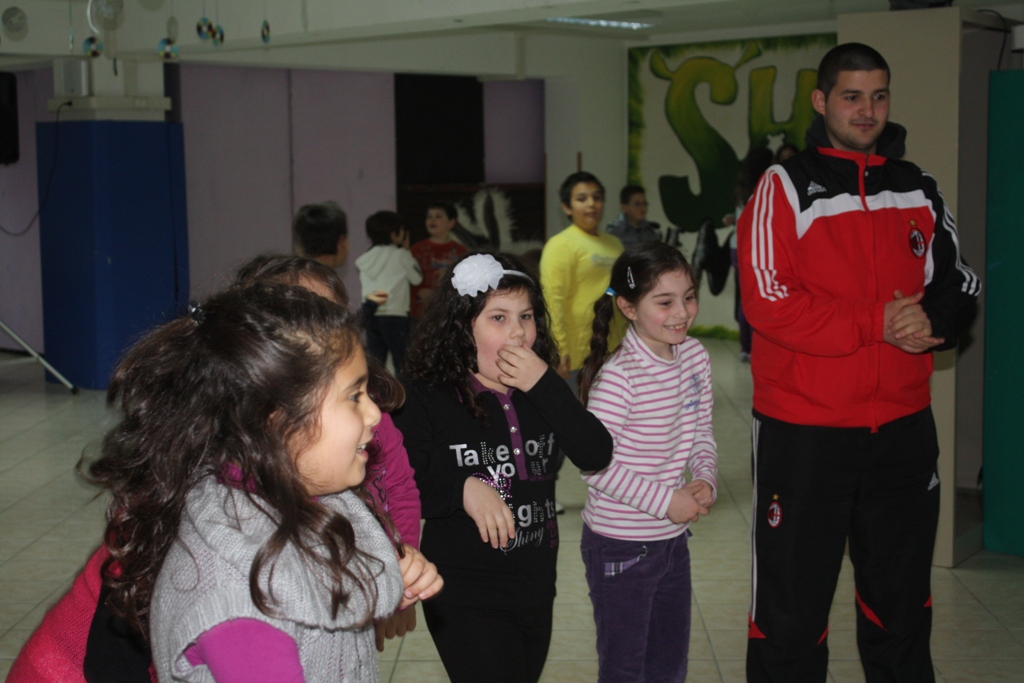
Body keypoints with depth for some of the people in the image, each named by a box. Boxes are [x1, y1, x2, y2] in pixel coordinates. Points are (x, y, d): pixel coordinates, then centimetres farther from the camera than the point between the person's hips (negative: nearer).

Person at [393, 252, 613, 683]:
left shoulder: (540, 390, 3)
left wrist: (543, 385, -16)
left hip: (537, 589, 6)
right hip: (465, 599, -5)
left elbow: (597, 456, -9)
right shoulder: (425, 397, -12)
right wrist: (464, 488, -28)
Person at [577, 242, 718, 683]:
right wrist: (666, 501, -20)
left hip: (673, 539, 7)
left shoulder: (695, 357, -1)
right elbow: (595, 464, -22)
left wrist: (706, 479, -10)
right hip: (620, 547, -7)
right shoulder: (618, 377, -23)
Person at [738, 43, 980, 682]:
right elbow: (769, 302, -15)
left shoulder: (920, 189, 9)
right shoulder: (787, 187, -5)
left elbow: (959, 285, 12)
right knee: (792, 609, 5)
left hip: (903, 429, 5)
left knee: (902, 603, 18)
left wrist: (931, 321, -11)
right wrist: (878, 323, -19)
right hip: (803, 431, -4)